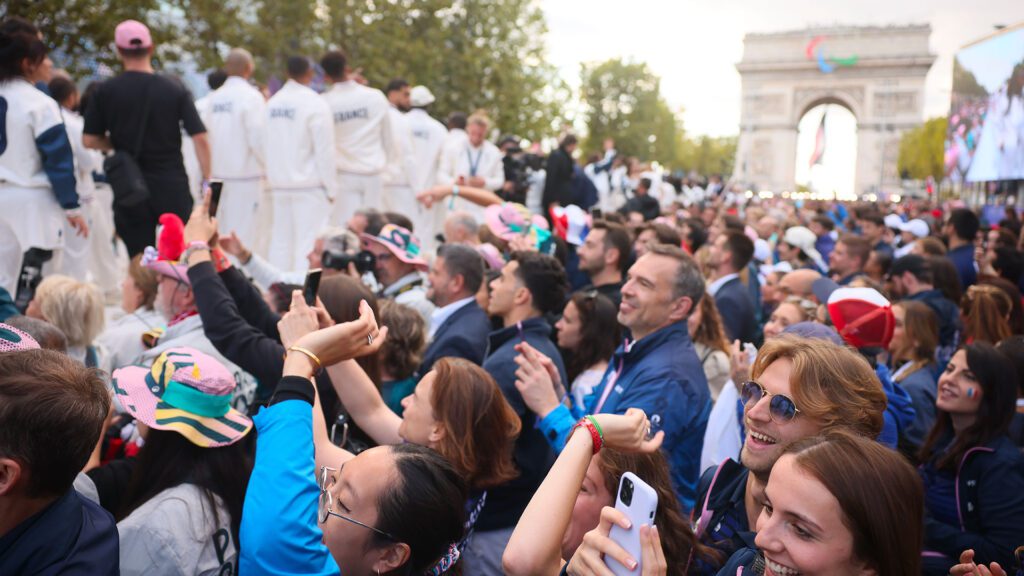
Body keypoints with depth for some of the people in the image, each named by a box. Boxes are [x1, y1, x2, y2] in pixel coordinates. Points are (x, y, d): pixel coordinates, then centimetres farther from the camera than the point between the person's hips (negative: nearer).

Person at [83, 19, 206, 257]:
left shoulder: (106, 91, -3)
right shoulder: (175, 89, -4)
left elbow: (89, 140, 0)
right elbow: (200, 139, -8)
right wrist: (207, 180, 1)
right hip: (173, 186, 0)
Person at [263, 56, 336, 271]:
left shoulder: (273, 103, 7)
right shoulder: (315, 104, -11)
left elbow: (266, 146, 11)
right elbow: (324, 150, -11)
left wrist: (272, 178, 16)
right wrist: (331, 188, -5)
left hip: (279, 183, 6)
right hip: (310, 185, -6)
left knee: (280, 239, 12)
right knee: (309, 242, -5)